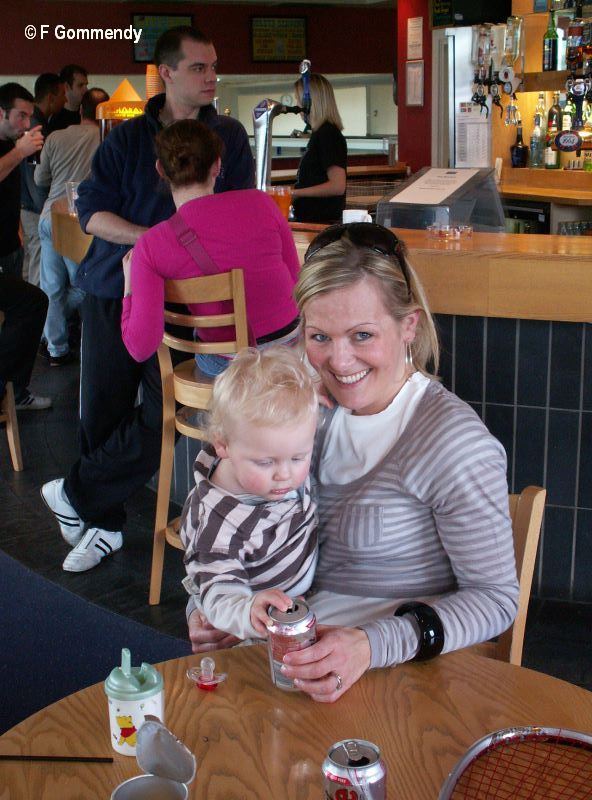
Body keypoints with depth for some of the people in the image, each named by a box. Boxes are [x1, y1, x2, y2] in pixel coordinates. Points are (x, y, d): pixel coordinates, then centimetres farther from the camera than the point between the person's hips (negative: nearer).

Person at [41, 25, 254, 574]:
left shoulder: (229, 137, 9)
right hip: (113, 287, 1)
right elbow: (92, 213, 1)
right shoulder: (127, 138, 8)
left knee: (162, 415, -13)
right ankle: (104, 525, 20)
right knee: (103, 411, 2)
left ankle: (73, 494, 9)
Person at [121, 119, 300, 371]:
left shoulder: (151, 246, -14)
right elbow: (294, 277, 4)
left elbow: (141, 347, -19)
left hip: (225, 367, -1)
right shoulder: (259, 202, -10)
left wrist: (130, 288, -2)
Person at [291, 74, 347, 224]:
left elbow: (337, 186, -23)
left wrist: (296, 193, -18)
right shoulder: (321, 133, 16)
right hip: (311, 218, 9)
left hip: (321, 221, -9)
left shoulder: (328, 134, -15)